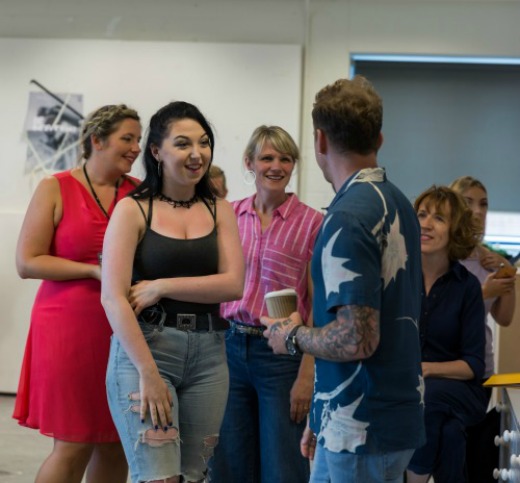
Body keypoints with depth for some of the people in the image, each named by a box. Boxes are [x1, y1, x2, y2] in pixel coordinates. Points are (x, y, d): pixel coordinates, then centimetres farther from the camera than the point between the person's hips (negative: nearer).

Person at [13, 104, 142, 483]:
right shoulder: (56, 189, -1)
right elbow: (27, 263, -6)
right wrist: (95, 271, -12)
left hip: (125, 332, 4)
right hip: (70, 328, -3)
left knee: (117, 446, 8)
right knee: (73, 447, -2)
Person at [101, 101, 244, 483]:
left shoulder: (220, 211, 9)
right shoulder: (132, 210, -2)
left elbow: (233, 284, -3)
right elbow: (113, 298, -10)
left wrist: (161, 287, -12)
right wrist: (148, 373, -18)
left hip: (208, 354, 4)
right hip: (143, 348, -4)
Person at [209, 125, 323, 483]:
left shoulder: (311, 222, -5)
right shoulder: (230, 215, 6)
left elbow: (318, 306, -7)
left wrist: (307, 374, -11)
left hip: (281, 354, -3)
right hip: (230, 347, 4)